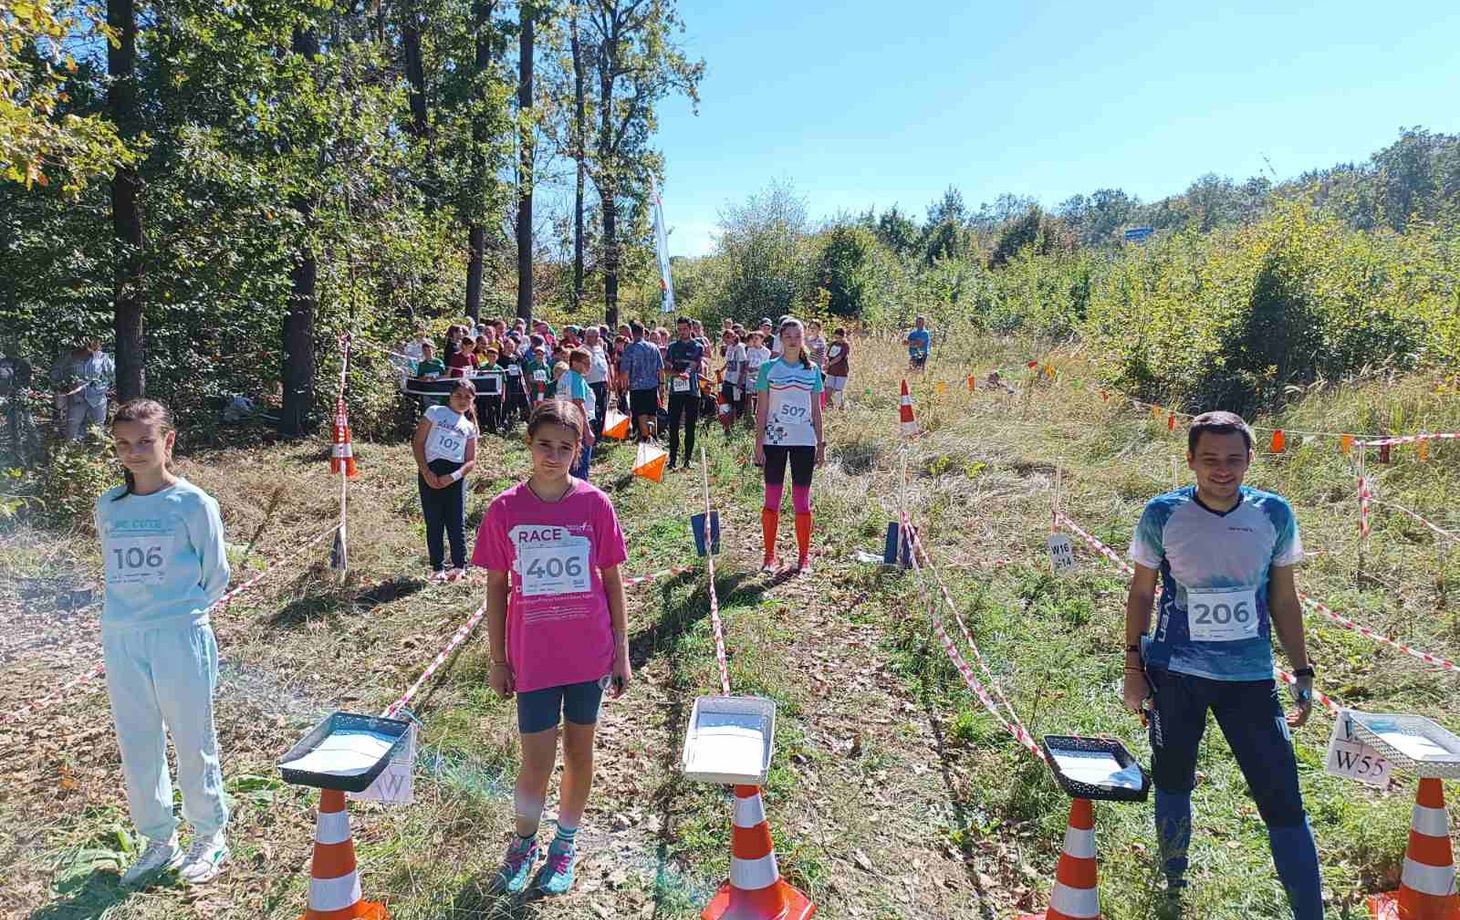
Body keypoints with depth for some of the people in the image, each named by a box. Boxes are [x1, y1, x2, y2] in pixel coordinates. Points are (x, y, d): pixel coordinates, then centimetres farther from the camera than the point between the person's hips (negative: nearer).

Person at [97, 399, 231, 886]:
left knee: (193, 743, 6)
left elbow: (215, 576, -1)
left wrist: (180, 611, 5)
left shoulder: (193, 503, -8)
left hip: (180, 639, -5)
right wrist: (133, 610, 10)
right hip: (121, 641, 5)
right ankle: (159, 841, 30)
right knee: (136, 748, 13)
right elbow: (115, 570, 19)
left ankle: (209, 837, 25)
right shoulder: (108, 506, 6)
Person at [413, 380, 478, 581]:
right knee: (433, 522, 4)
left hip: (455, 475, 1)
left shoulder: (469, 427, 14)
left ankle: (459, 565, 16)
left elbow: (471, 460, 9)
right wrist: (426, 472, -8)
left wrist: (453, 476, -9)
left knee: (456, 521, 3)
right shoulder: (435, 412, 8)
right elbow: (417, 443, 2)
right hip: (430, 472, -1)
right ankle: (437, 568, 14)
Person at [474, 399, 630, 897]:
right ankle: (523, 841, 34)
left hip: (589, 653, 1)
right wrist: (498, 659, 3)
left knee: (579, 749, 15)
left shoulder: (595, 504, -7)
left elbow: (612, 579, 0)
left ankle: (566, 841, 38)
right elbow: (496, 586, 1)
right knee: (536, 762, 5)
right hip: (532, 657, 0)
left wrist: (621, 650, 2)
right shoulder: (505, 509, -6)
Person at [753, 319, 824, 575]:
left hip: (804, 440, 2)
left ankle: (804, 557, 16)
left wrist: (821, 443, 6)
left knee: (802, 500, 7)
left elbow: (816, 410, 9)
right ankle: (770, 556, 14)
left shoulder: (812, 371, 7)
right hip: (775, 439, -1)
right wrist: (758, 444, -5)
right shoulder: (768, 368, 1)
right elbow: (761, 409, 0)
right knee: (772, 498, 4)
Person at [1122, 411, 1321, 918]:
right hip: (1174, 674, 0)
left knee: (1283, 801, -2)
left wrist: (1303, 674, 6)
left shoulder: (1274, 514, -4)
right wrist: (1133, 665, -1)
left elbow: (1284, 600, 6)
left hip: (1251, 677, 1)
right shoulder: (1162, 514, -9)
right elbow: (1141, 593, 1)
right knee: (1172, 785, 16)